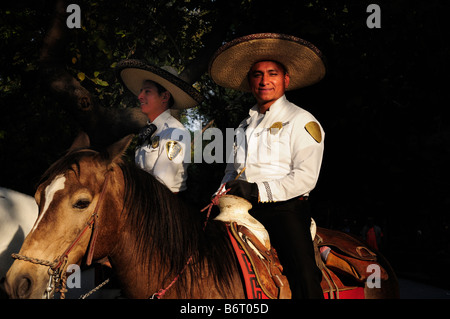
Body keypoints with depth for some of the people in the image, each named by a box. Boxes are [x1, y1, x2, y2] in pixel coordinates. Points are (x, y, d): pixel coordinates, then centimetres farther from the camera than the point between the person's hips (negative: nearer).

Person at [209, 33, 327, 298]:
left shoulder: (301, 121, 2)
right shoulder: (245, 126, 22)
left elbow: (305, 177, -9)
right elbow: (233, 169, 26)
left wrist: (257, 191, -16)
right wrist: (225, 190, 4)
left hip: (285, 209, -5)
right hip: (243, 211, 6)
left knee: (305, 280, -21)